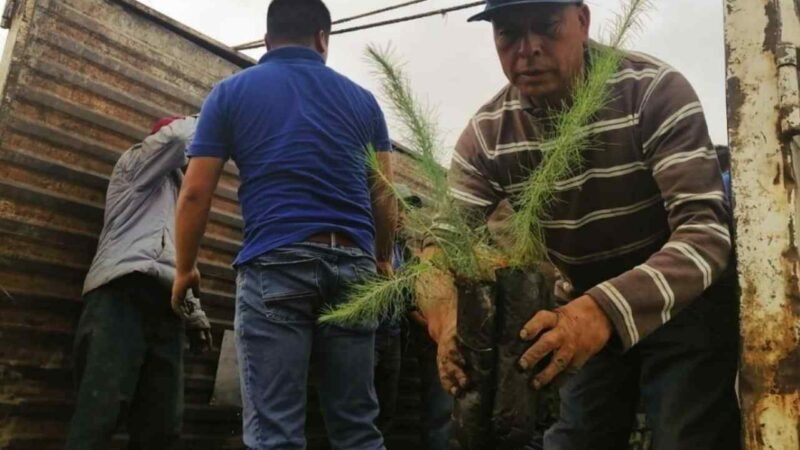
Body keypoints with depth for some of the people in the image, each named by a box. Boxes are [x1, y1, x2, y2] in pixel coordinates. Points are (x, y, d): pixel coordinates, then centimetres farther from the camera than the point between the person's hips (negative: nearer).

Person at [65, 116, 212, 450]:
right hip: (123, 295, -7)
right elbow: (180, 135, -1)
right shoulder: (135, 163, 19)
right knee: (100, 413, -19)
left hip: (165, 307, 7)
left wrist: (196, 312, 20)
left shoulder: (177, 194, 36)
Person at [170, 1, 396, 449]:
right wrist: (383, 259, 30)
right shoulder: (362, 98, 16)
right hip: (352, 264, 3)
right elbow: (384, 195, 14)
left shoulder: (231, 92, 10)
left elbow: (195, 194, 6)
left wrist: (185, 269, 19)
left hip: (274, 263, -2)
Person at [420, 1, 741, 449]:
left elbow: (706, 233, -32)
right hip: (586, 307, 4)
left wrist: (606, 310, -50)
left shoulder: (656, 91, -24)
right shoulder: (487, 132, -12)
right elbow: (443, 238, -14)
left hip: (685, 302, -3)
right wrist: (447, 318, -37)